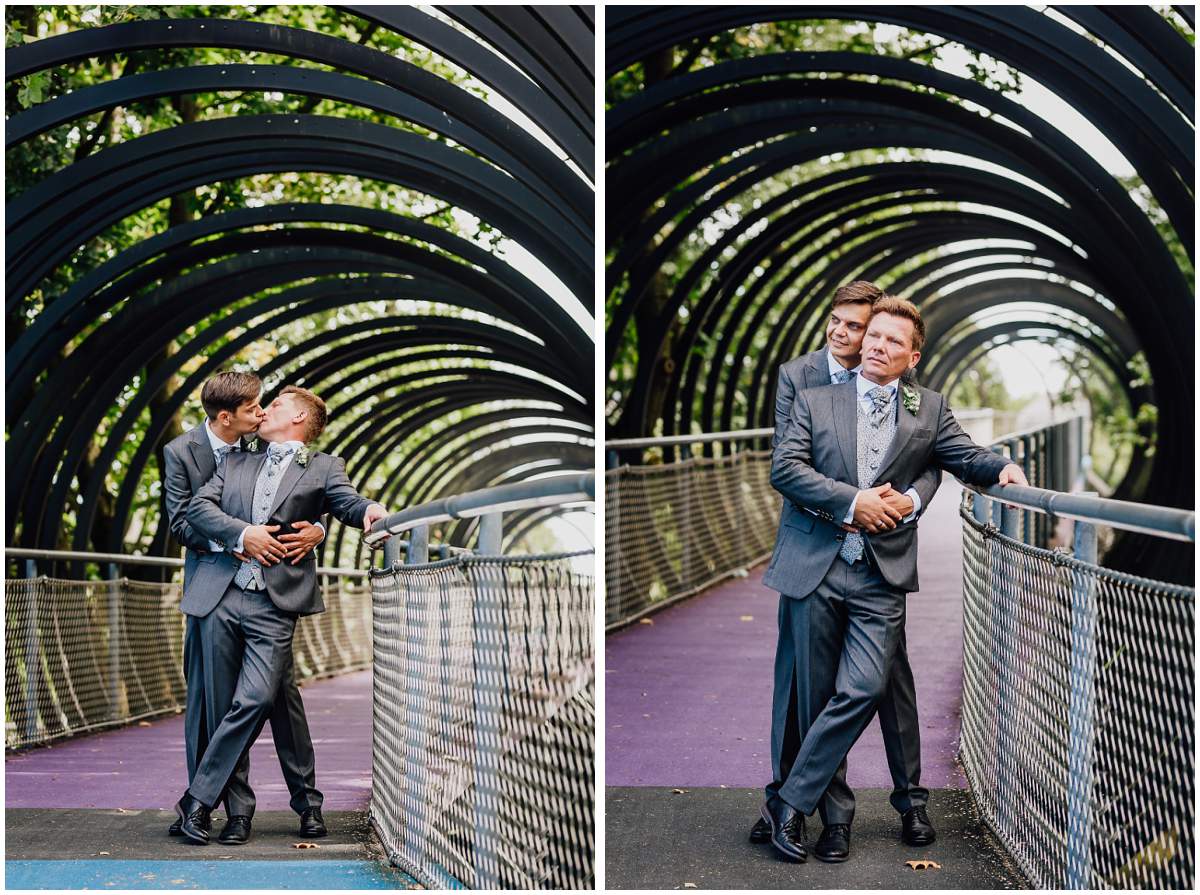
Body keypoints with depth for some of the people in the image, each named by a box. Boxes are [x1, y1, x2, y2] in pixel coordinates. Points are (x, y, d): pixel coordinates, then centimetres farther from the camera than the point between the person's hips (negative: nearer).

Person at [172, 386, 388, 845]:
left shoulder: (323, 467, 12)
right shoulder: (236, 462, 20)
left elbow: (347, 502, -6)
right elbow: (197, 507, 9)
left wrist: (369, 509, -29)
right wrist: (243, 533, -8)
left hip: (274, 605, -3)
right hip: (219, 598, 3)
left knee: (255, 701, -16)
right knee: (221, 707, 2)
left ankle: (198, 798, -5)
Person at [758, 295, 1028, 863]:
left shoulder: (930, 410, 13)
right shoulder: (815, 401, 8)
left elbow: (964, 456, 9)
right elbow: (784, 467, -3)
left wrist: (1002, 467, -13)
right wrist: (851, 501, -11)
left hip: (881, 579, 0)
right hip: (816, 566, 0)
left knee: (864, 689, -14)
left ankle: (790, 802, -5)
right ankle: (833, 810, 21)